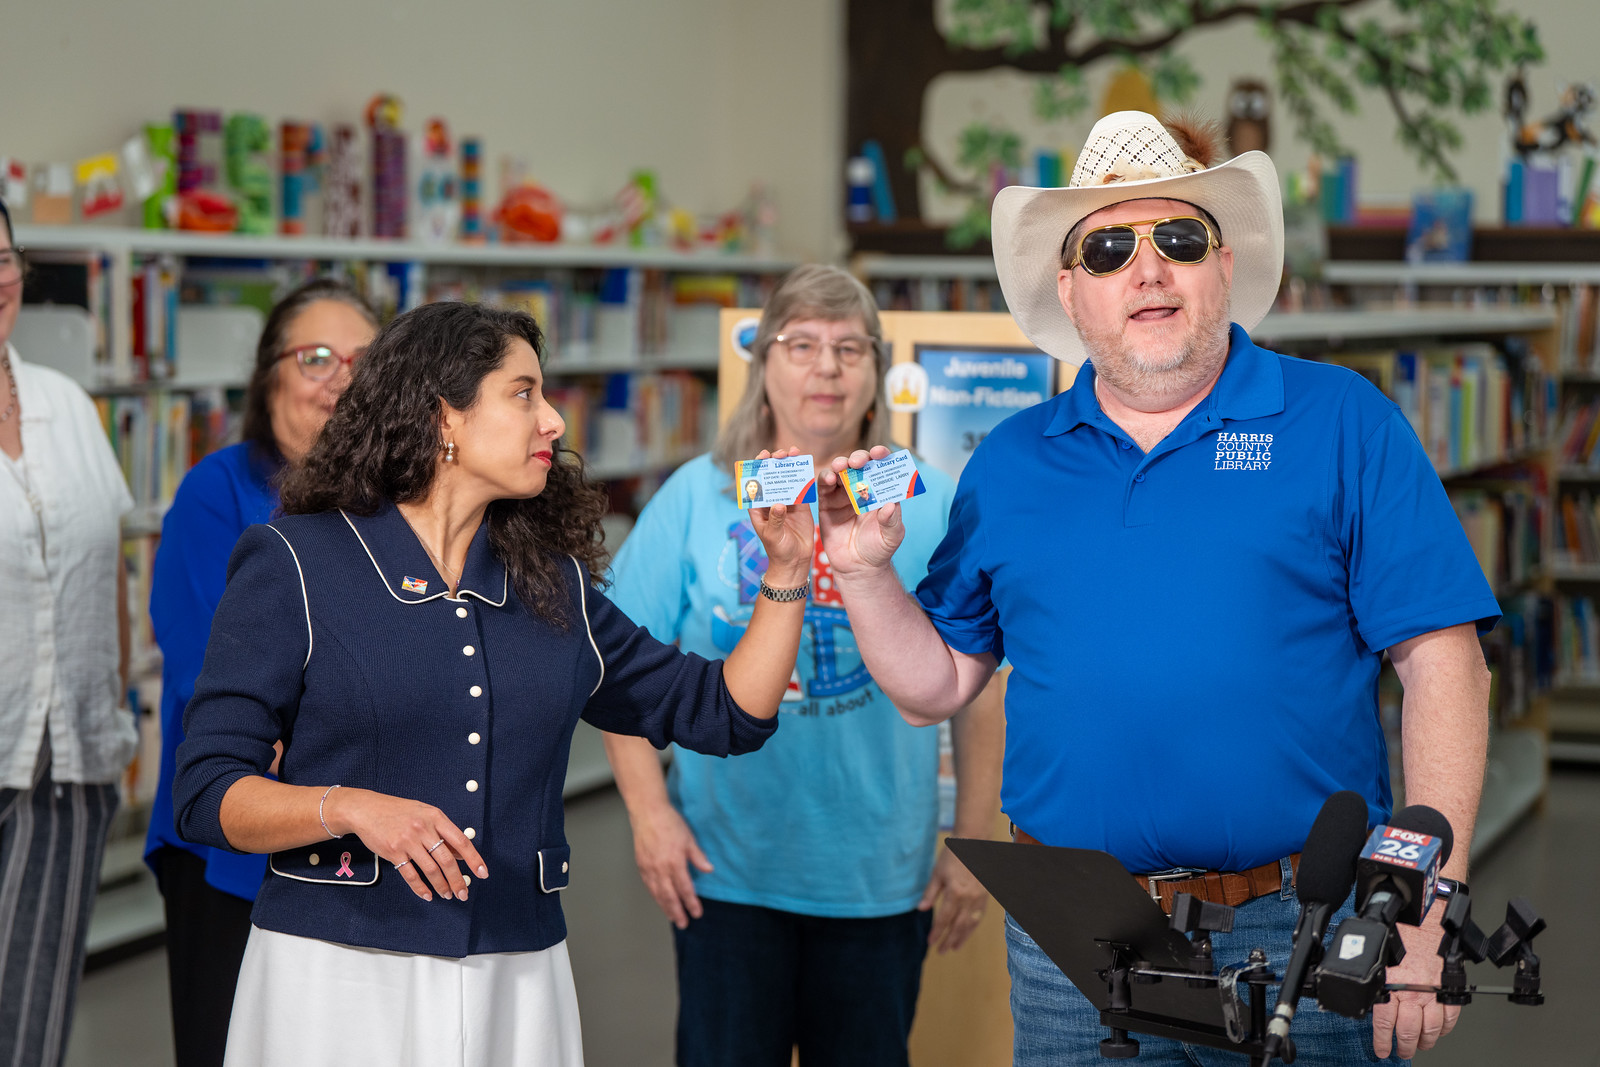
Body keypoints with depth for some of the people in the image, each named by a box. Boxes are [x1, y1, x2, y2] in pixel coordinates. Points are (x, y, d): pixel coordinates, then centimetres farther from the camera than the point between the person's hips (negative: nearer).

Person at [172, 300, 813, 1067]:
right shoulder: (292, 563, -2)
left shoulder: (554, 584, 11)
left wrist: (786, 570, 8)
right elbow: (204, 794, -7)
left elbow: (725, 714, 15)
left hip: (518, 980, 4)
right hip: (338, 971, -4)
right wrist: (350, 808, -23)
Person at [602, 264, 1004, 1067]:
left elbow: (978, 689, 5)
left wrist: (973, 846, 1)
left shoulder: (932, 507, 3)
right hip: (723, 872, -1)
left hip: (882, 880, 1)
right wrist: (648, 812, -9)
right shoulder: (697, 497, 2)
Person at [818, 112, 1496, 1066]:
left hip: (1300, 936, -2)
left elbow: (1440, 663, -6)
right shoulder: (1010, 464, 10)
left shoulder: (1341, 424, -1)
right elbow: (936, 686, 14)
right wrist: (866, 572, -4)